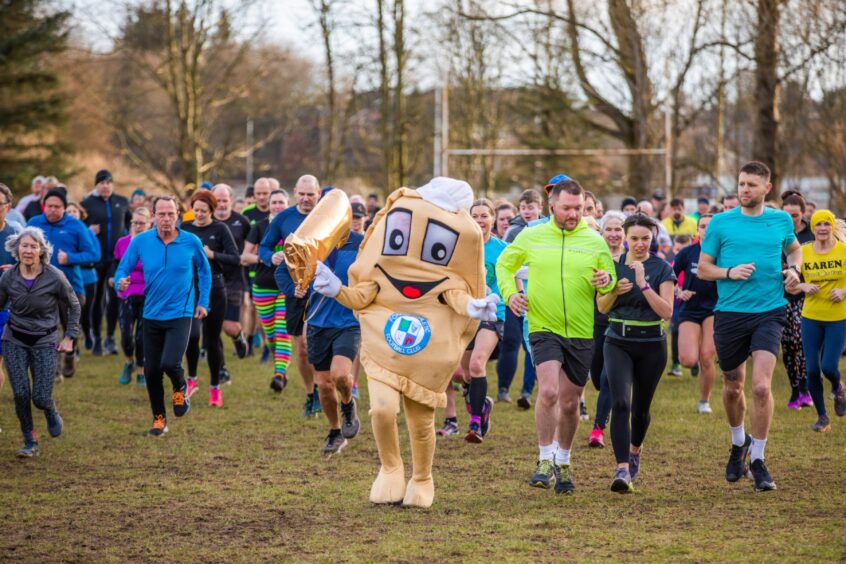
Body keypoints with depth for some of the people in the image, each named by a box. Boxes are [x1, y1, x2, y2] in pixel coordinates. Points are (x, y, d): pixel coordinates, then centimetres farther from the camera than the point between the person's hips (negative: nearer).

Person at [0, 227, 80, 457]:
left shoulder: (54, 277, -14)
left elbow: (73, 307, 1)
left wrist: (69, 337, -2)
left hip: (45, 342, -2)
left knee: (41, 398, -6)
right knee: (21, 395, -6)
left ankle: (52, 413, 31)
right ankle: (29, 442, 14)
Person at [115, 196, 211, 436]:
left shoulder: (191, 242, -5)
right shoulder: (140, 241, -4)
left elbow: (204, 271, 11)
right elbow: (123, 268, 2)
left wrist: (203, 302, 8)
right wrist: (121, 281, -21)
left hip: (180, 314, -2)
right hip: (151, 315, 2)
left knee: (169, 363, -21)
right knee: (151, 371, 5)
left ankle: (180, 388, 14)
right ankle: (159, 418, 24)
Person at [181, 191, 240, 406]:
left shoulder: (220, 229, -3)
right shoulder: (185, 228, 5)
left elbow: (236, 259, -8)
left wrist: (212, 255, -20)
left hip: (214, 290, -1)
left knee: (212, 340, 4)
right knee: (192, 334, -18)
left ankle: (215, 388, 19)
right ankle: (191, 379, 5)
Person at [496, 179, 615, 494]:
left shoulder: (595, 241, 1)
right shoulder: (530, 237, 1)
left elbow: (611, 278, 5)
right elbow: (504, 264, 15)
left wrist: (606, 281, -19)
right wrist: (510, 293, -2)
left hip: (581, 333, 2)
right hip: (543, 328, -2)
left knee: (570, 404, 10)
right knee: (548, 391, -21)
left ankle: (563, 463, 30)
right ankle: (545, 460, -6)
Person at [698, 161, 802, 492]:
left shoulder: (781, 220, 5)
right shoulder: (721, 223, 1)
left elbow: (794, 249, 26)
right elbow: (703, 268, 4)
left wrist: (794, 270, 5)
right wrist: (729, 272, -14)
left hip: (769, 312, -1)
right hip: (729, 313, 1)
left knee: (761, 386, -16)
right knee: (733, 387, 13)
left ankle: (758, 458, -2)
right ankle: (739, 442, 41)